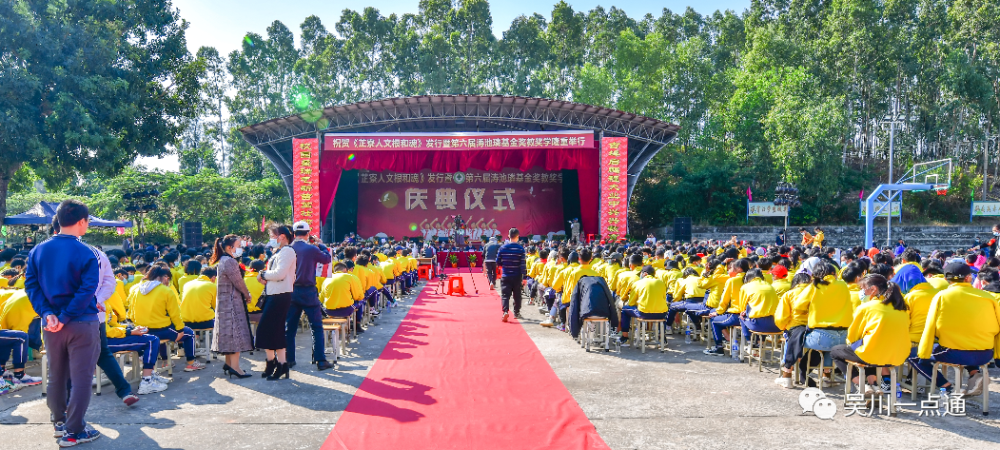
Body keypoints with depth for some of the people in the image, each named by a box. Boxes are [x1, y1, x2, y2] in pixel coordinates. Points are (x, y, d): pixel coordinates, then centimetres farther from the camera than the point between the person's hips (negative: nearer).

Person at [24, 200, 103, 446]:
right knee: (81, 379, 3)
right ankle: (73, 432, 6)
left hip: (52, 325, 6)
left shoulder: (38, 251, 4)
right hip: (82, 324, -6)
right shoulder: (85, 254, -13)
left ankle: (60, 422, 32)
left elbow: (31, 284, -1)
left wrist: (47, 313, -8)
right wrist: (65, 317, -16)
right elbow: (87, 290, -21)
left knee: (56, 376, 19)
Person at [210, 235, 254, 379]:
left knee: (229, 333, 14)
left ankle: (228, 363, 21)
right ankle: (234, 367, -8)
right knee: (236, 331, -8)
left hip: (225, 303, 10)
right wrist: (248, 296, 0)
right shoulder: (230, 261, -18)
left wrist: (245, 295, 9)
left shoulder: (222, 261, 14)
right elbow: (239, 283, -16)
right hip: (233, 302, -10)